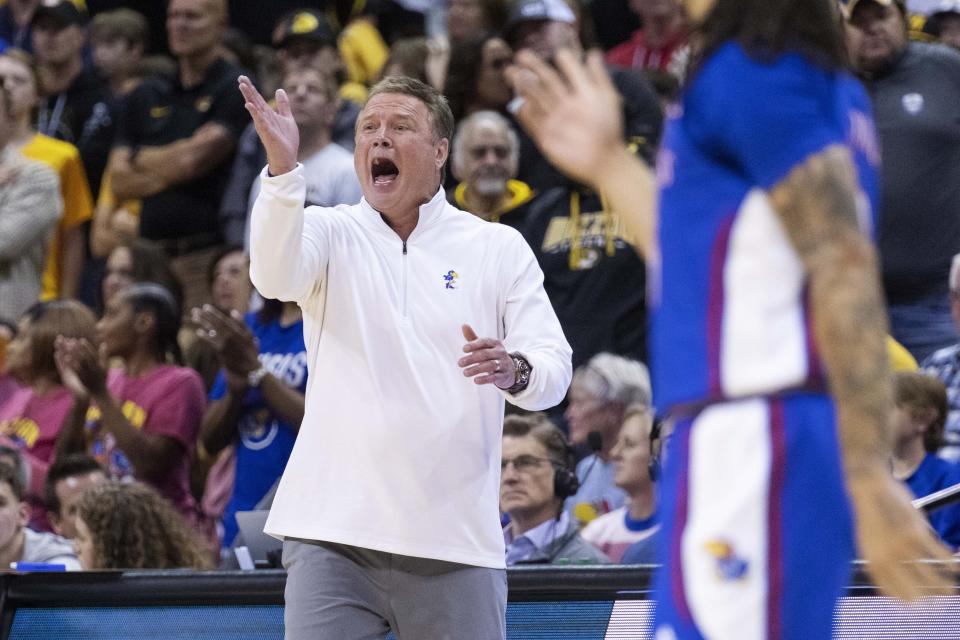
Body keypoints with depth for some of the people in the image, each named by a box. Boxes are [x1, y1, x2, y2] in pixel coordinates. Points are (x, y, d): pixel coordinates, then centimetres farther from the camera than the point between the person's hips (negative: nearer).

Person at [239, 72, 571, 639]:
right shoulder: (331, 233, 6)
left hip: (456, 540, 1)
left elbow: (555, 370, 1)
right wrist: (282, 168, -34)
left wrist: (514, 371, -24)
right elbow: (277, 277, -17)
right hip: (333, 530, 0)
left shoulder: (499, 248, 7)